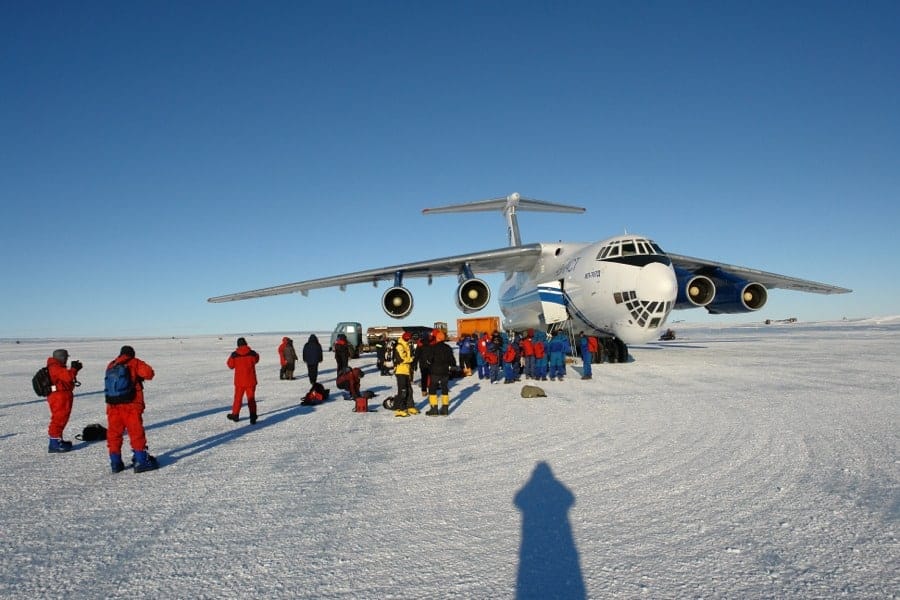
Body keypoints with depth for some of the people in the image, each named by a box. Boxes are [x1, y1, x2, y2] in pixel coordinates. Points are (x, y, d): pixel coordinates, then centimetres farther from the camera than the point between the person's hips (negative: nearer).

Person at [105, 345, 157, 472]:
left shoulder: (111, 365, 13)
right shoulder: (135, 363, -2)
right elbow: (149, 373, -13)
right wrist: (139, 375, 7)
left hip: (112, 405, 5)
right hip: (131, 404, -4)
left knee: (114, 433, 12)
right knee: (136, 432, -1)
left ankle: (115, 462, 15)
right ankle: (141, 461, -1)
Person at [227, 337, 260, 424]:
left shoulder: (234, 354, -9)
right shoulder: (252, 353, -9)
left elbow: (230, 365, 6)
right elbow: (256, 360, 12)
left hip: (239, 381, 0)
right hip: (251, 381, 0)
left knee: (238, 398, 18)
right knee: (251, 399, 6)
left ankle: (235, 415, 33)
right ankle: (253, 418, -2)